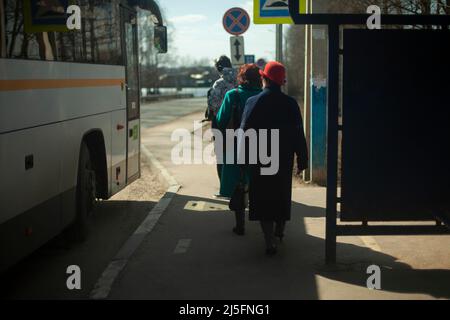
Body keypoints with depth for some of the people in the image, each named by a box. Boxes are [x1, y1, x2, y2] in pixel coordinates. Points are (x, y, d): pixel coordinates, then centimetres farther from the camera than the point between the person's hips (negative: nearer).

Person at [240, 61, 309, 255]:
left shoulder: (253, 102, -10)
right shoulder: (290, 104, -5)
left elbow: (244, 132, -8)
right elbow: (299, 135, -3)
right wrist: (302, 160, 5)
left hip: (259, 161, -2)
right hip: (284, 161, 3)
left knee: (263, 200, 3)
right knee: (282, 196, 21)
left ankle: (270, 242, -3)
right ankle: (279, 231, 39)